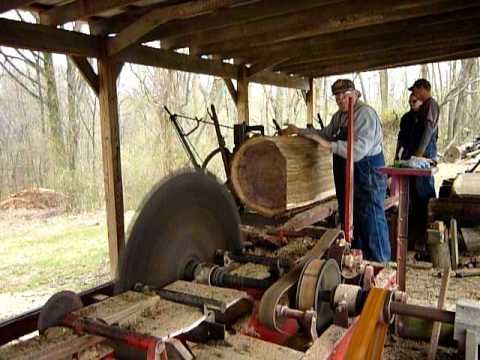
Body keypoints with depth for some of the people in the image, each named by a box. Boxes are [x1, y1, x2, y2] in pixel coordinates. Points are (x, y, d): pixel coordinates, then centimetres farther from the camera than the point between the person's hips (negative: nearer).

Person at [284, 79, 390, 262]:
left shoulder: (365, 114, -16)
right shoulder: (338, 116, 12)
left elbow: (358, 150, -27)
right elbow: (325, 134, 27)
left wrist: (330, 146, -29)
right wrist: (299, 131, 18)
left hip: (367, 176, -9)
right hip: (347, 178, 9)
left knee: (371, 225, -2)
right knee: (350, 223, 18)